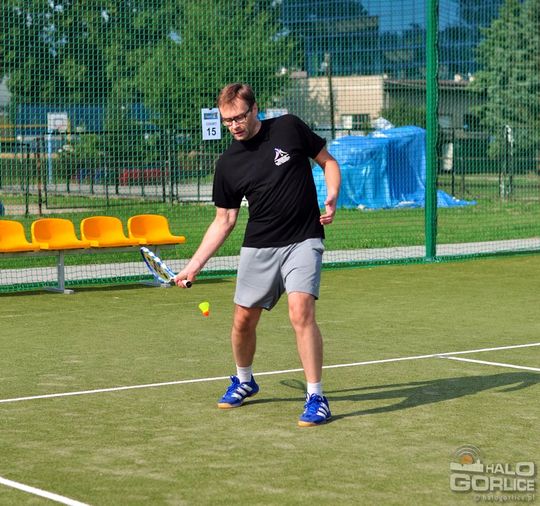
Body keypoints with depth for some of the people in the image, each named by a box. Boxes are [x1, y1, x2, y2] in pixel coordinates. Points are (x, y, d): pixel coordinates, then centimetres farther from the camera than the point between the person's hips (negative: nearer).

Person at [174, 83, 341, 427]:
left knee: (301, 311, -21)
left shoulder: (289, 128, -4)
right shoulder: (228, 164, 2)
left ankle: (316, 397, -12)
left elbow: (328, 161, 8)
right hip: (258, 247, 3)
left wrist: (331, 197, -11)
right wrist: (194, 265, 4)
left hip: (303, 241, -3)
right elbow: (224, 221, 9)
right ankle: (244, 381, 38)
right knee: (244, 320, 8)